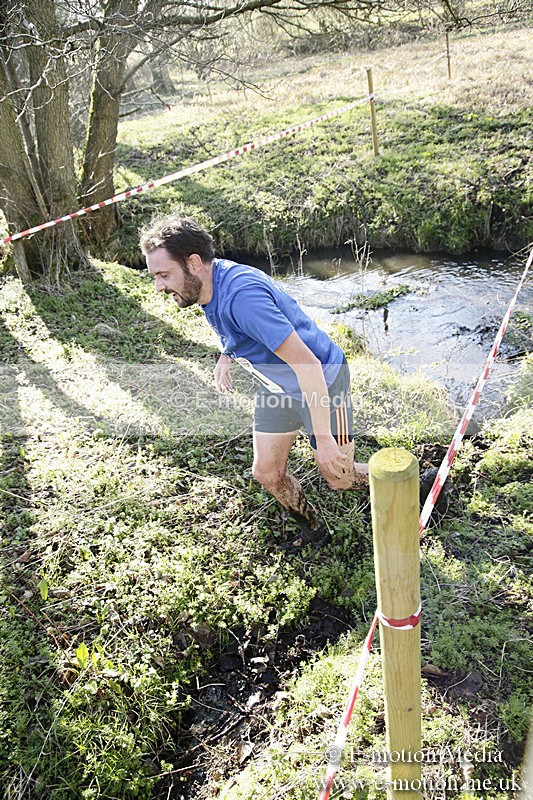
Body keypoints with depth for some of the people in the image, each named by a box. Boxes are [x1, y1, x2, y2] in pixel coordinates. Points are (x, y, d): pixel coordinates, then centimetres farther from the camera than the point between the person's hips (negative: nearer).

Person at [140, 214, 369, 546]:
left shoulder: (241, 294, -37)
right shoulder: (211, 280, -8)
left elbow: (307, 364, -38)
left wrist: (323, 438, -35)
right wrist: (226, 355, 16)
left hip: (322, 382, -8)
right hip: (277, 387, 8)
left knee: (339, 478, 5)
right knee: (267, 472, 9)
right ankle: (313, 532, 33)